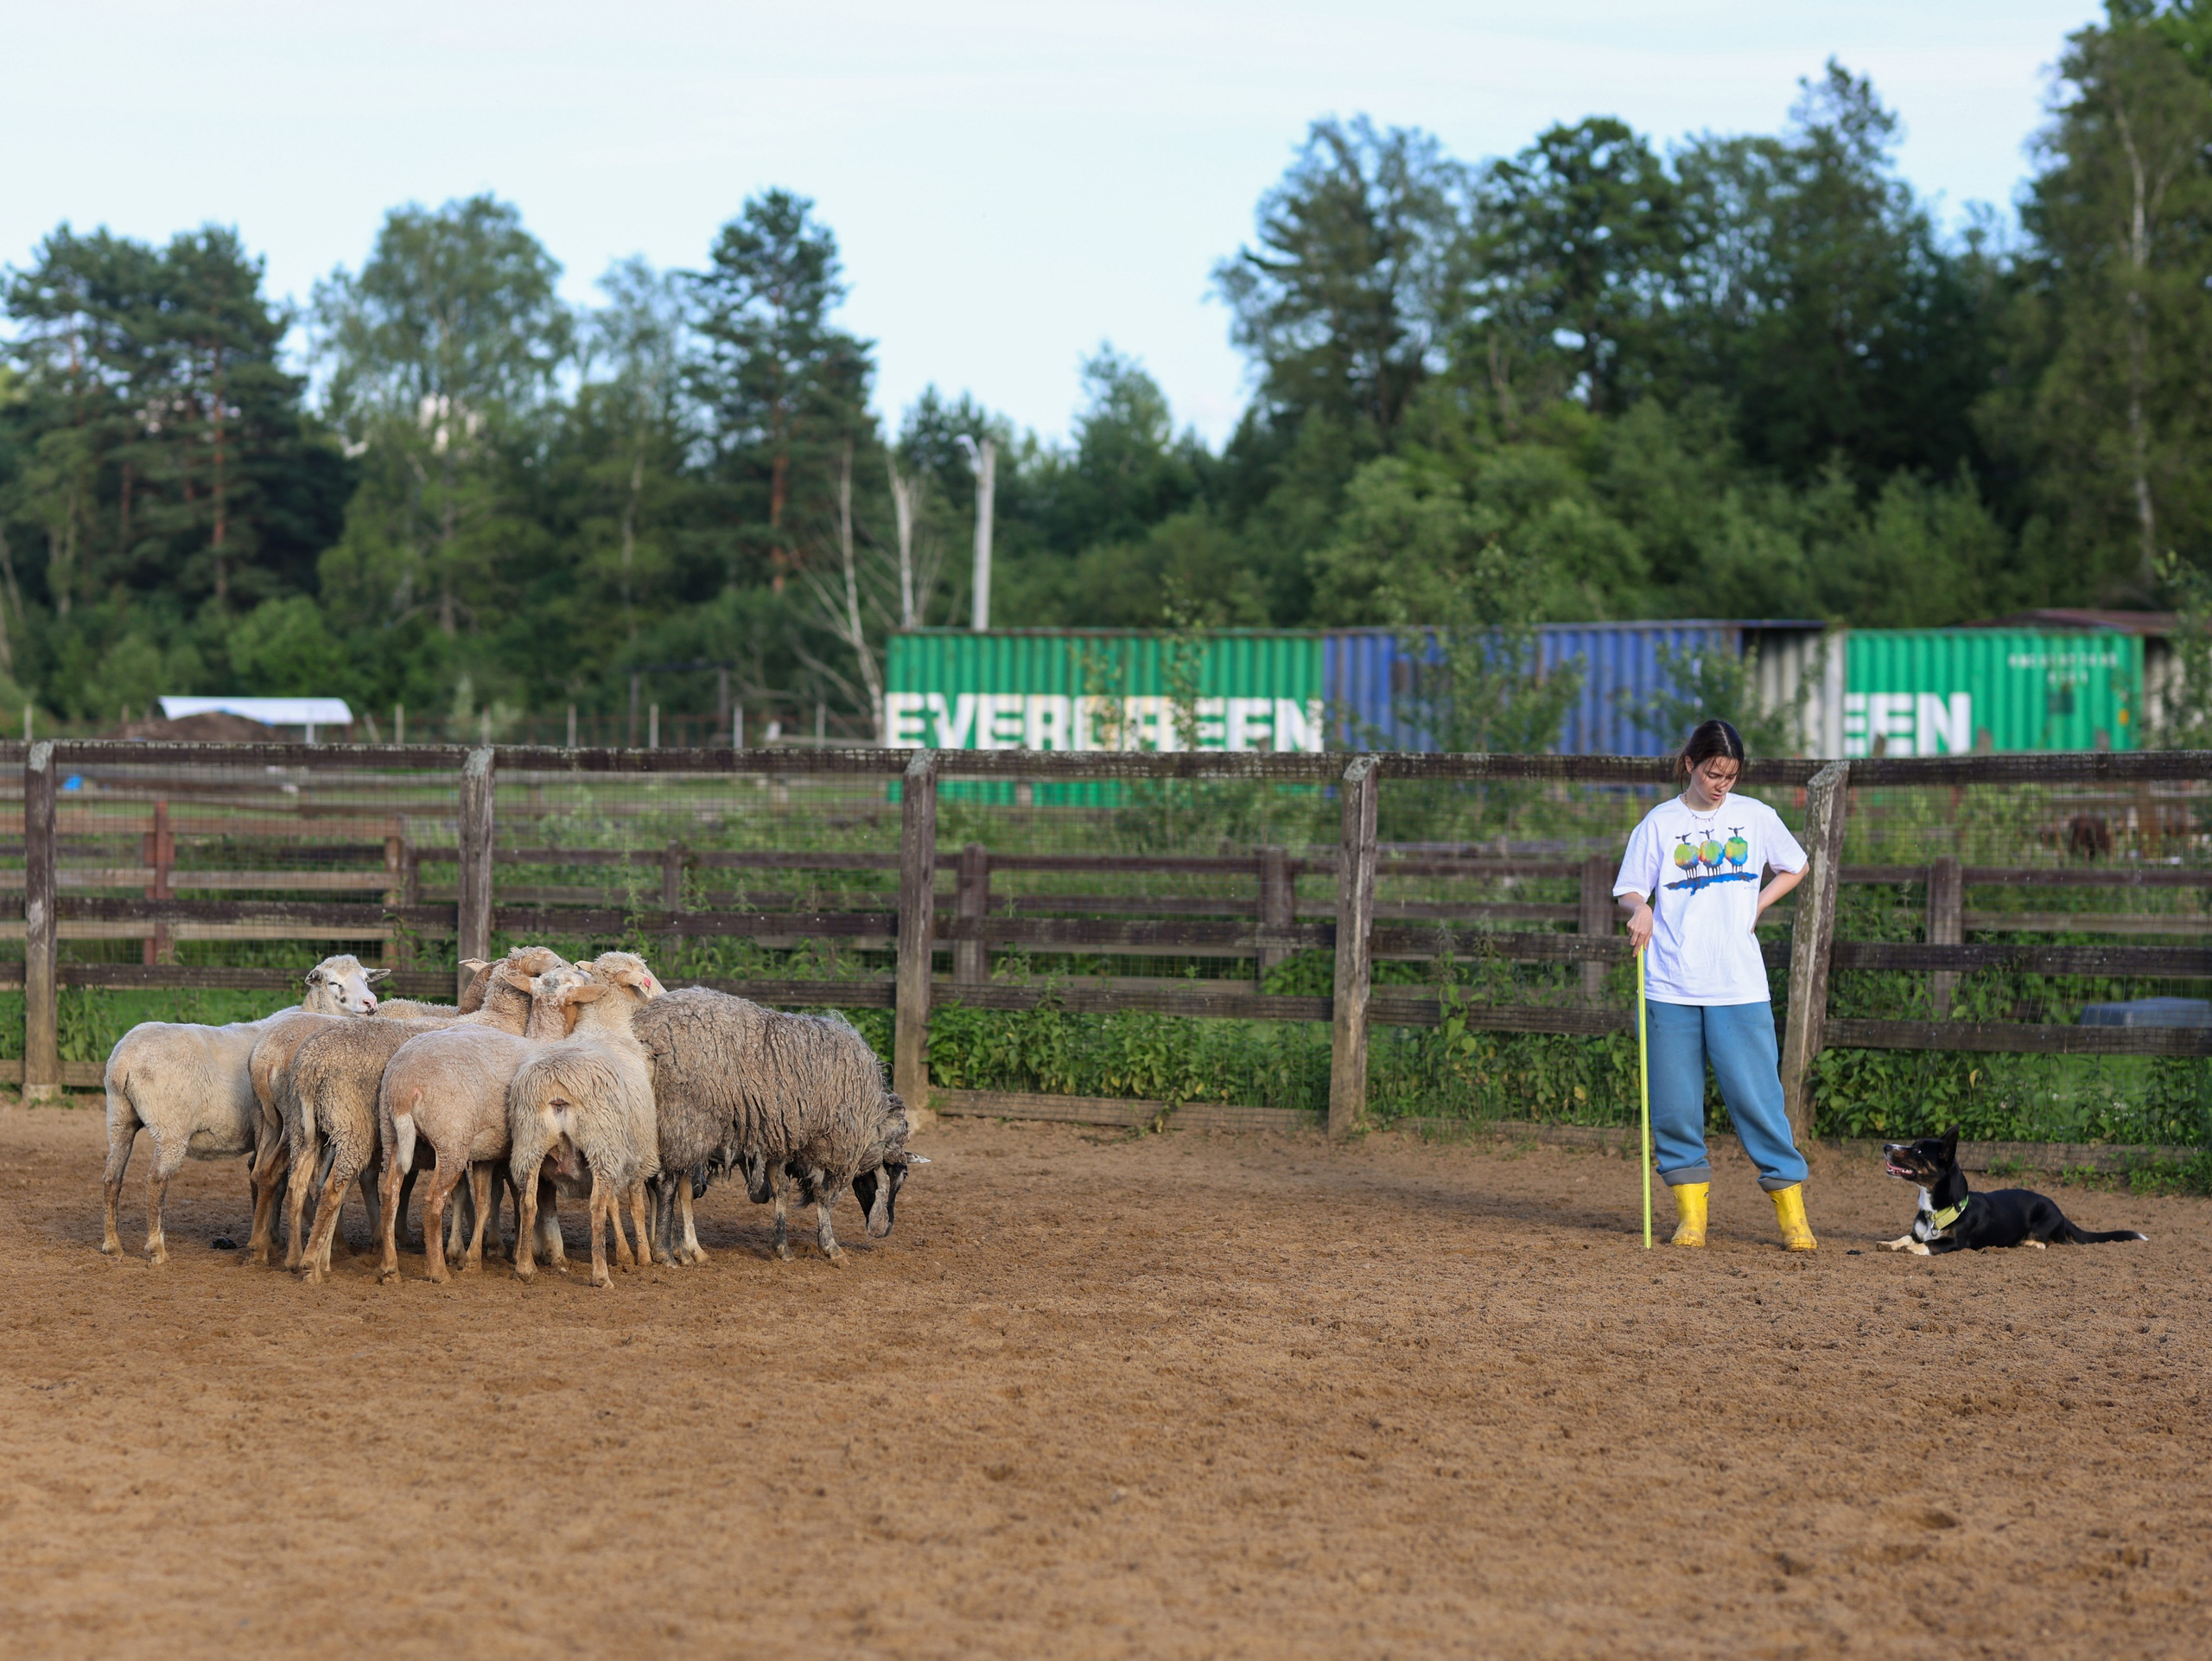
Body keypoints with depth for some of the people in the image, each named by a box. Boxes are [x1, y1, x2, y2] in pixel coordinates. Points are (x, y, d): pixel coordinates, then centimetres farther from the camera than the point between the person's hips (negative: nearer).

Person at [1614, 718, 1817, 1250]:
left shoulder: (1756, 817, 8)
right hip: (1671, 987, 0)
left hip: (1740, 987, 0)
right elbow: (1628, 890, 5)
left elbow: (1794, 867, 22)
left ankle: (1792, 1214, 1)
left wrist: (1756, 906, 7)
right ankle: (1690, 1214, 10)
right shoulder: (1659, 823, 5)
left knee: (1758, 1098, -5)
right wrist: (1641, 910, -18)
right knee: (1676, 1105, 1)